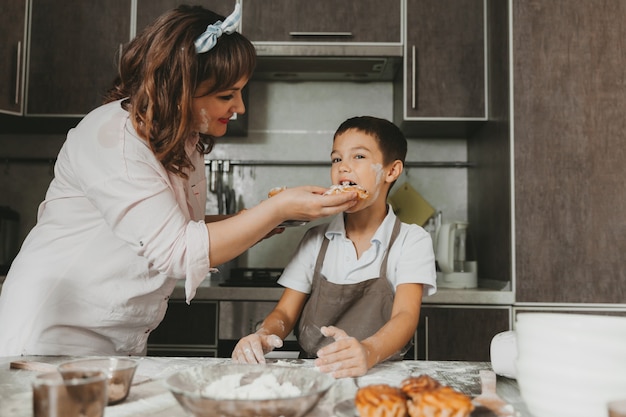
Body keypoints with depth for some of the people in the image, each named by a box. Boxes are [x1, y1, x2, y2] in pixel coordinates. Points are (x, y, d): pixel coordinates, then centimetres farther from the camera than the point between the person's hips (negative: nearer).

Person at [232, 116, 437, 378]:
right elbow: (286, 312, 5)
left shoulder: (412, 240, -2)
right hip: (311, 375, 3)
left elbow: (406, 315, -15)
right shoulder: (316, 239, 8)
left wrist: (368, 352, -37)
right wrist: (262, 336, -19)